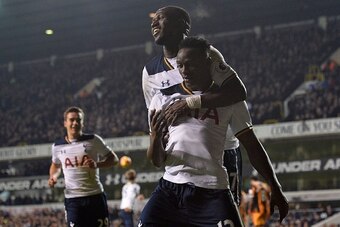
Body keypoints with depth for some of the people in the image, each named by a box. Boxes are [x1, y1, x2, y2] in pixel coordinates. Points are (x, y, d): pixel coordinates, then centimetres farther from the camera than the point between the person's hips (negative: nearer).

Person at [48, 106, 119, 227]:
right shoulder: (57, 146, 6)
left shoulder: (93, 140, -2)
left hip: (95, 196, -1)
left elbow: (114, 159, 2)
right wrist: (53, 176, 5)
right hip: (72, 198, 1)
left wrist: (97, 164, -16)